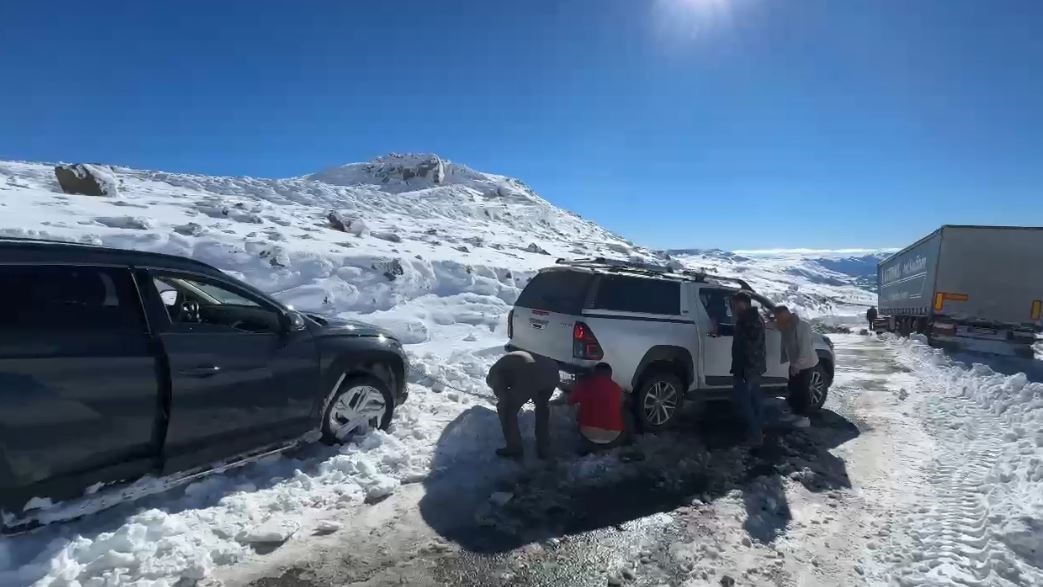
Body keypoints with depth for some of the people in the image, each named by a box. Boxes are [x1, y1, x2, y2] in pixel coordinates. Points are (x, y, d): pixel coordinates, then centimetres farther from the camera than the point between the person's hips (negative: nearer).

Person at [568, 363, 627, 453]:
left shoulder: (584, 383, 1)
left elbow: (570, 401, 16)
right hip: (613, 437, 1)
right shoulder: (616, 388, 4)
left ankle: (591, 446, 13)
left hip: (589, 435, -1)